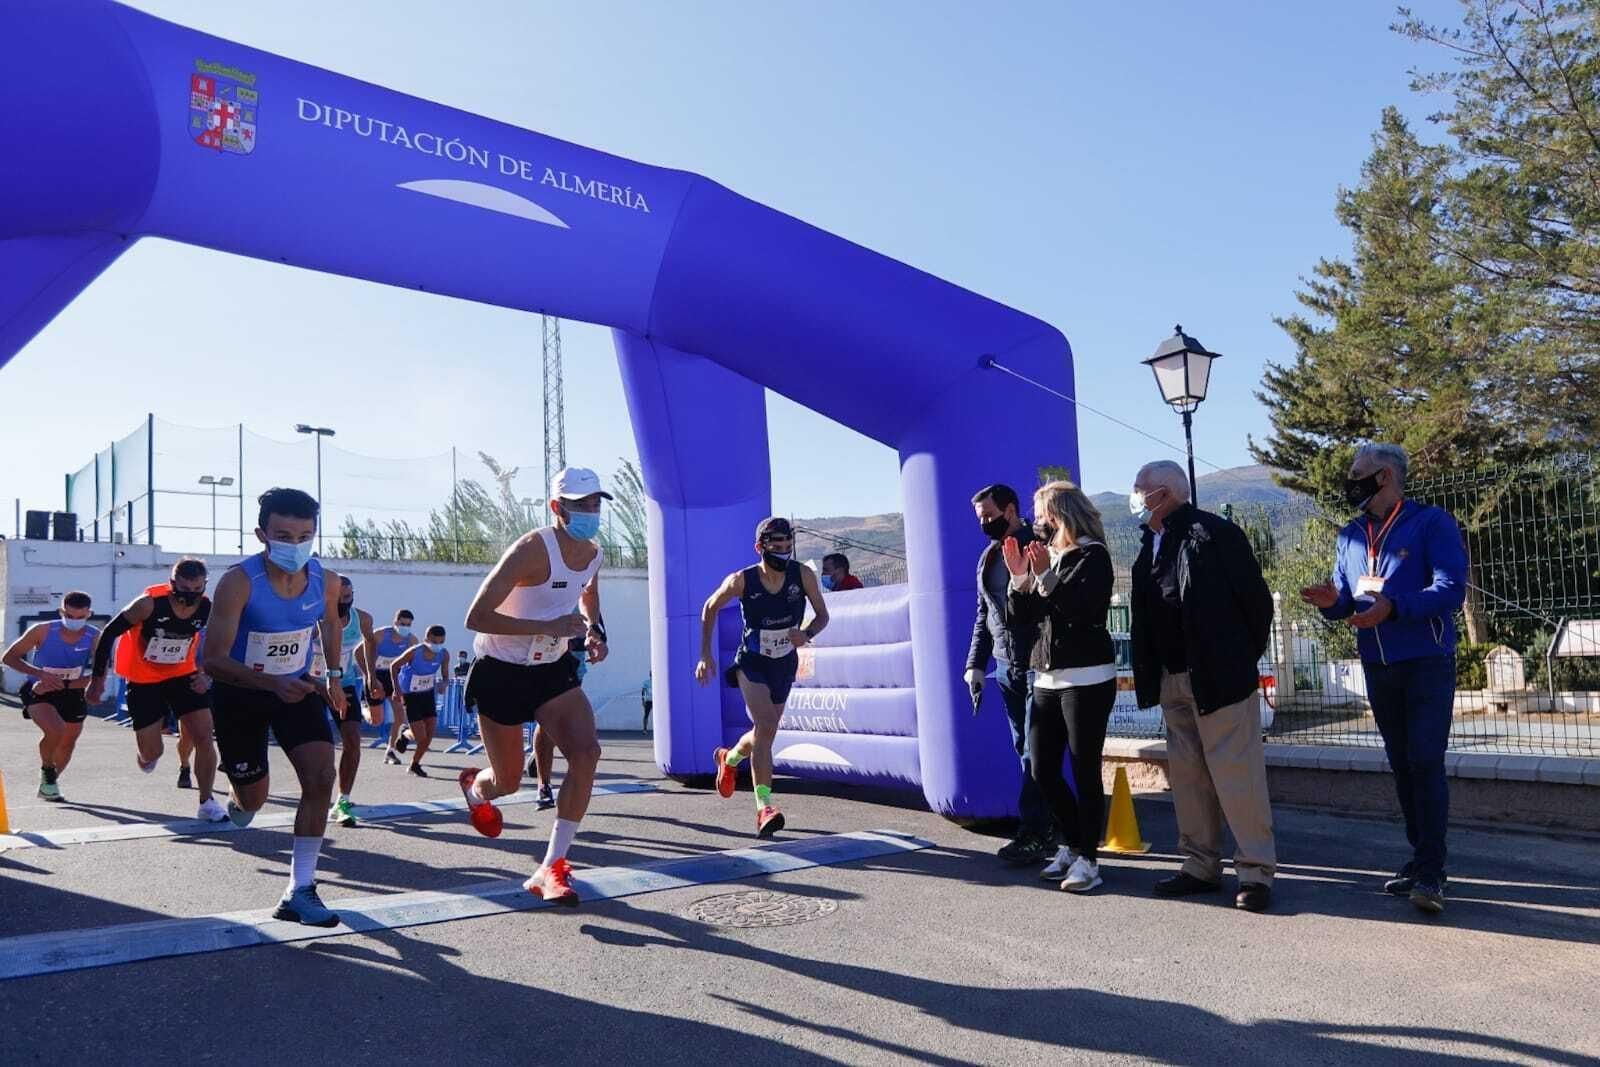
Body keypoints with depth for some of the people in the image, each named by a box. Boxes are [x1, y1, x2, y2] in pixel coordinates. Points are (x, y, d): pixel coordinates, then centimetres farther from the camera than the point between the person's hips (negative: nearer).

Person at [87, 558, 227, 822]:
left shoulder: (208, 609, -15)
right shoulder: (149, 605, -26)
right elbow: (109, 634, -15)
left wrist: (207, 675, -11)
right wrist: (98, 679, -11)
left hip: (183, 675, 2)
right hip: (144, 680, -2)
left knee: (203, 736, -10)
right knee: (151, 754, 1)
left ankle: (207, 802, 3)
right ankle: (144, 749, 40)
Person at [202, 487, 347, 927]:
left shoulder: (326, 581, -14)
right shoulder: (239, 582, -28)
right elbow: (212, 660, -29)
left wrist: (334, 675, 12)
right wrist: (273, 682, -43)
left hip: (297, 688, 3)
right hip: (239, 694, -3)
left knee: (321, 777, -16)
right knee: (254, 797, 9)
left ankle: (300, 891, -8)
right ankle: (236, 805, 51)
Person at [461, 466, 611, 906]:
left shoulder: (593, 554, -2)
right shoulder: (533, 549, -25)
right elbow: (476, 617, -29)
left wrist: (594, 630, 3)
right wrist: (548, 627, -32)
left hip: (552, 668, 6)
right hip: (501, 673, -5)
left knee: (587, 752, -17)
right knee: (508, 781, 7)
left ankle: (552, 868, -8)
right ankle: (474, 788, 48)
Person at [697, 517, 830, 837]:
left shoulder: (804, 575, -15)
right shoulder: (742, 581, -18)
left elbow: (822, 616, -4)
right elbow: (710, 609, -1)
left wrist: (806, 634, -26)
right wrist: (705, 655, -4)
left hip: (785, 664, 4)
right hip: (752, 663, -4)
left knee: (765, 733, 17)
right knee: (765, 725, -24)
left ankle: (729, 758, 50)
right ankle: (764, 807, -23)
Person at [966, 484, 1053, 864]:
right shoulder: (988, 557, 14)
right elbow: (983, 615, 18)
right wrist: (976, 663, 13)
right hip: (1006, 668, 7)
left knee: (1036, 752, -6)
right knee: (1026, 751, 9)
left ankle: (1031, 833, -2)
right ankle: (1043, 830, 16)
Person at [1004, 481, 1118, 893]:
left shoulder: (1092, 555, -5)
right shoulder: (1044, 554, 14)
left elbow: (1085, 609, -18)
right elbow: (1022, 616, 11)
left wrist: (1046, 576, -22)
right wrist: (1019, 576, -3)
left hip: (1086, 677, -7)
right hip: (1047, 678, 7)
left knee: (1085, 770, -3)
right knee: (1043, 770, 8)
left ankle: (1087, 858, 7)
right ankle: (1071, 844, 25)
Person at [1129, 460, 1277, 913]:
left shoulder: (1214, 533, -11)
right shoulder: (1151, 543, 10)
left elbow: (1257, 599, -9)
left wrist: (1243, 659, -1)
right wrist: (1150, 674, 9)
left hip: (1219, 676, -8)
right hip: (1173, 680, 8)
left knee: (1235, 772, -3)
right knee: (1187, 775, 12)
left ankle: (1256, 870, 7)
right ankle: (1201, 865, 22)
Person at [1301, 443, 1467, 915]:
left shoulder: (1432, 523, -8)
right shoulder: (1351, 536, 10)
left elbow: (1451, 589, -17)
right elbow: (1346, 599, 12)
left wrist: (1393, 606, -30)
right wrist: (1333, 601, -12)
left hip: (1428, 663, -6)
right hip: (1378, 667, 6)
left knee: (1426, 761, -11)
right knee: (1402, 765, 11)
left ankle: (1431, 873, -8)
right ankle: (1421, 860, 20)